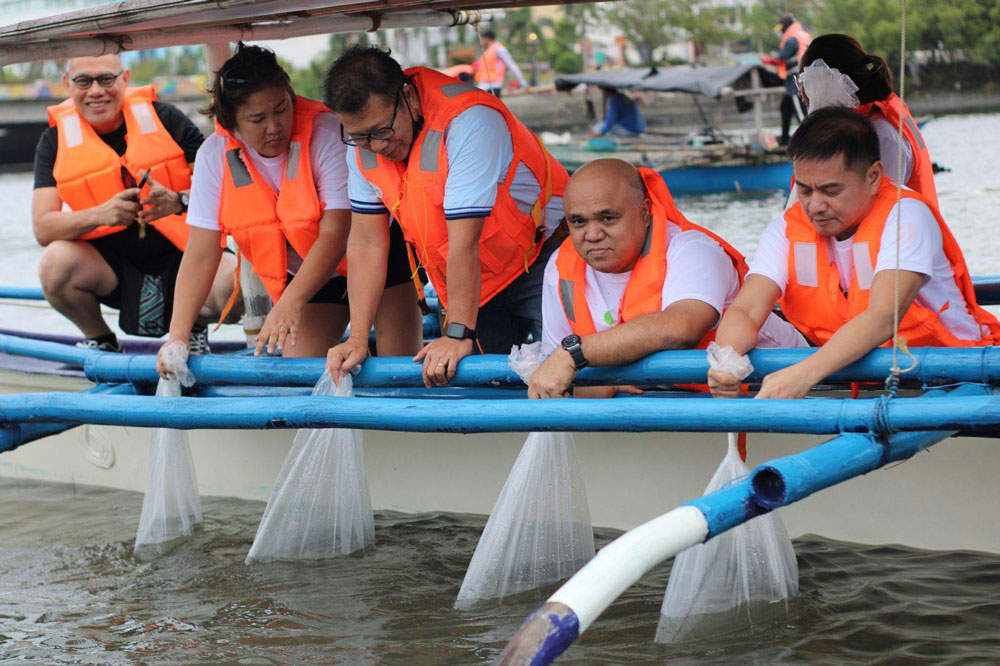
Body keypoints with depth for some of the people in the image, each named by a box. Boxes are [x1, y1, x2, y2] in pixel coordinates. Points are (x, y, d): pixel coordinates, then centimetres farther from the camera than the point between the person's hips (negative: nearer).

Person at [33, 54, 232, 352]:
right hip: (111, 265, 1)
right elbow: (43, 229, -11)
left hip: (183, 253, -1)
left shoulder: (164, 118, -5)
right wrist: (100, 214, -30)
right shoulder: (56, 140, -2)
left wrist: (179, 201, -30)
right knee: (55, 263, -31)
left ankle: (193, 326, 8)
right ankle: (100, 338, 2)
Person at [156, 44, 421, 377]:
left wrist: (290, 304, -44)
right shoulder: (214, 156, -17)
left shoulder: (326, 134, -28)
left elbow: (334, 235, -32)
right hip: (305, 273, 4)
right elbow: (201, 256, -16)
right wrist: (177, 336, -25)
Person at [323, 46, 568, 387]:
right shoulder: (363, 139, -8)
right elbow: (366, 243, -5)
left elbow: (463, 242, -32)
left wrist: (458, 335, -31)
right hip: (480, 282, 6)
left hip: (541, 258, -6)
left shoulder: (467, 120, -30)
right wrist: (357, 338, -11)